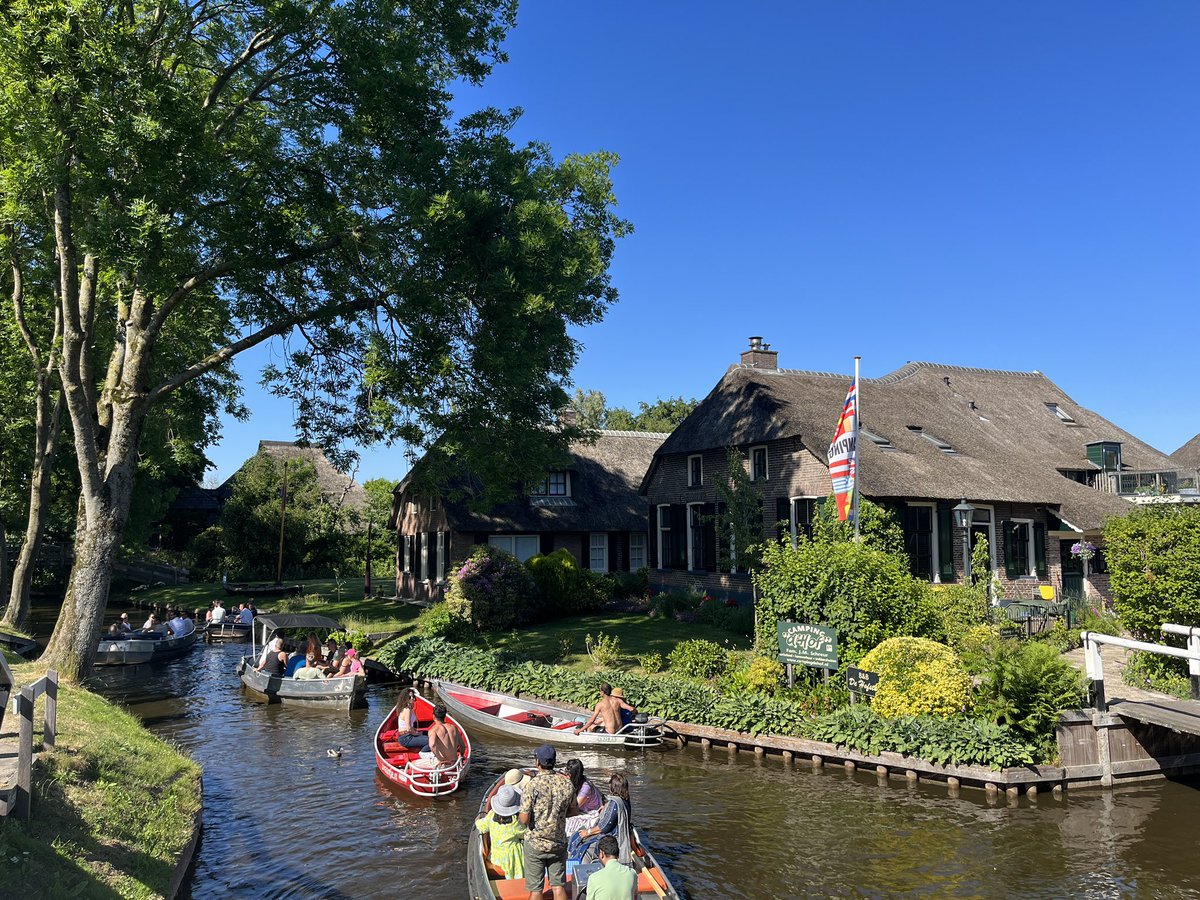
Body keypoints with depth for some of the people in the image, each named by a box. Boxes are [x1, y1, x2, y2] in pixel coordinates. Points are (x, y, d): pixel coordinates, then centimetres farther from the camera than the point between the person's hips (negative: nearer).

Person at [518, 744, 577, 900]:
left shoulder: (532, 786, -19)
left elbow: (524, 820, -18)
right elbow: (574, 810, 7)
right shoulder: (566, 784, -6)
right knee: (558, 885, 13)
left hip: (535, 844, -3)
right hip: (558, 843, 3)